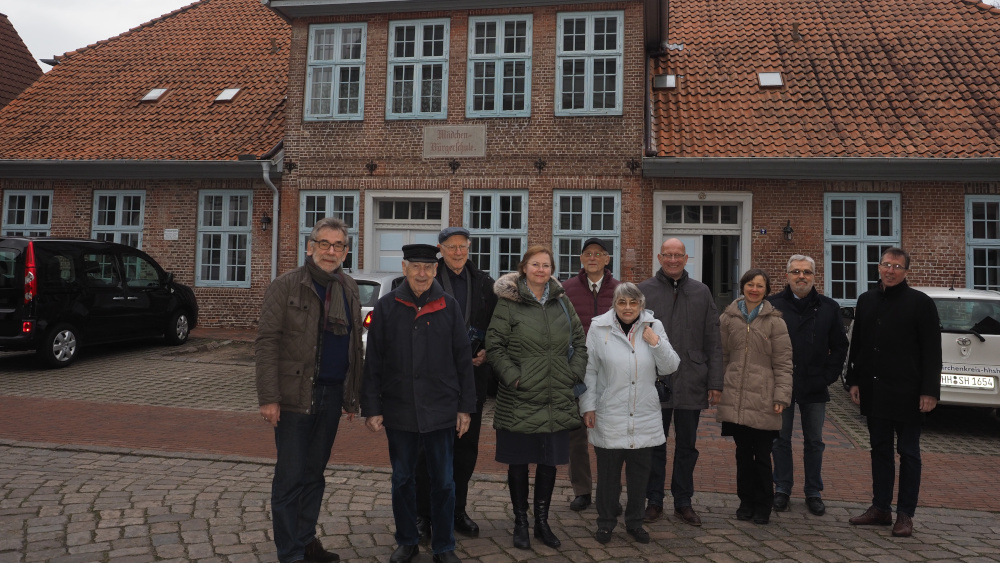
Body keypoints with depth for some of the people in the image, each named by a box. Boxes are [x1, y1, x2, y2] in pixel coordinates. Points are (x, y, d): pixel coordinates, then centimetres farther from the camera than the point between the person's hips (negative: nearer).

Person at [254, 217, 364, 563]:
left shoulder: (349, 291, 10)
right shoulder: (286, 286, -6)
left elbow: (355, 346, 11)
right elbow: (266, 343, -10)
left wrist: (353, 395, 9)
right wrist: (269, 397, -16)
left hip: (332, 396, 5)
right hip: (295, 395, -5)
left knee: (315, 473, 14)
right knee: (291, 476, 2)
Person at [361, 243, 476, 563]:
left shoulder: (450, 307, 1)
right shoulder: (386, 307, 1)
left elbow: (463, 360, 4)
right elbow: (372, 363, 2)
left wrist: (465, 407, 1)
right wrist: (371, 408, -2)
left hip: (441, 412, 0)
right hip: (398, 411, 1)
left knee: (443, 482, 7)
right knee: (402, 480, 12)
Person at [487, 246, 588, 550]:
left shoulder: (562, 301, 8)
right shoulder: (508, 303, -5)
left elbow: (579, 340, 14)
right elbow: (494, 345, -6)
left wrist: (575, 373, 2)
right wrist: (512, 376, -14)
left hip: (556, 398, 4)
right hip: (519, 399, -4)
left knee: (549, 462, 11)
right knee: (519, 462, 7)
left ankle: (542, 521, 27)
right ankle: (520, 522, 24)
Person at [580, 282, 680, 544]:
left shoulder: (654, 327, 2)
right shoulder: (599, 328, -4)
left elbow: (670, 367, 1)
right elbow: (589, 370, -1)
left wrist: (656, 343, -14)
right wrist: (588, 406, -4)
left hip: (644, 417, 3)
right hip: (609, 417, -2)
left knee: (639, 472, 13)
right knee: (608, 473, 7)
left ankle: (635, 521, 30)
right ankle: (606, 522, 24)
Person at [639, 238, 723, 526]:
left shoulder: (701, 292, 7)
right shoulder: (644, 291, 2)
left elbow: (713, 342, 7)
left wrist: (715, 383, 2)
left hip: (691, 384, 2)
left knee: (687, 446, 12)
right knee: (655, 446, 9)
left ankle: (683, 502, 25)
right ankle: (654, 501, 22)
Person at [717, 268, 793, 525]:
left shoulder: (774, 321, 1)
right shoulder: (728, 318, 8)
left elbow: (783, 364, -1)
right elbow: (721, 355, 10)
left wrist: (781, 396, -7)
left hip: (763, 400, -2)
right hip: (735, 398, 2)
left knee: (762, 455, 4)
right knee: (743, 453, 12)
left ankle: (762, 506, 19)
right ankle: (746, 501, 25)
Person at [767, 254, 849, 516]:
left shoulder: (829, 307, 6)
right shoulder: (772, 305, -1)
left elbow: (840, 347, 10)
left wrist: (828, 377, 0)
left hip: (815, 388, 2)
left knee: (814, 442, 10)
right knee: (781, 440, 8)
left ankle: (813, 492, 22)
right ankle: (782, 489, 20)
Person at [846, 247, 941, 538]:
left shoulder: (921, 303, -5)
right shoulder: (866, 300, 9)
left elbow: (932, 351, -8)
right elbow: (856, 344, 13)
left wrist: (930, 391, -13)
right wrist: (854, 381, 8)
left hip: (906, 394, -5)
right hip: (874, 391, 5)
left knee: (908, 453, 6)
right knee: (880, 450, 12)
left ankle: (905, 514, 14)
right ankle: (880, 508, 20)